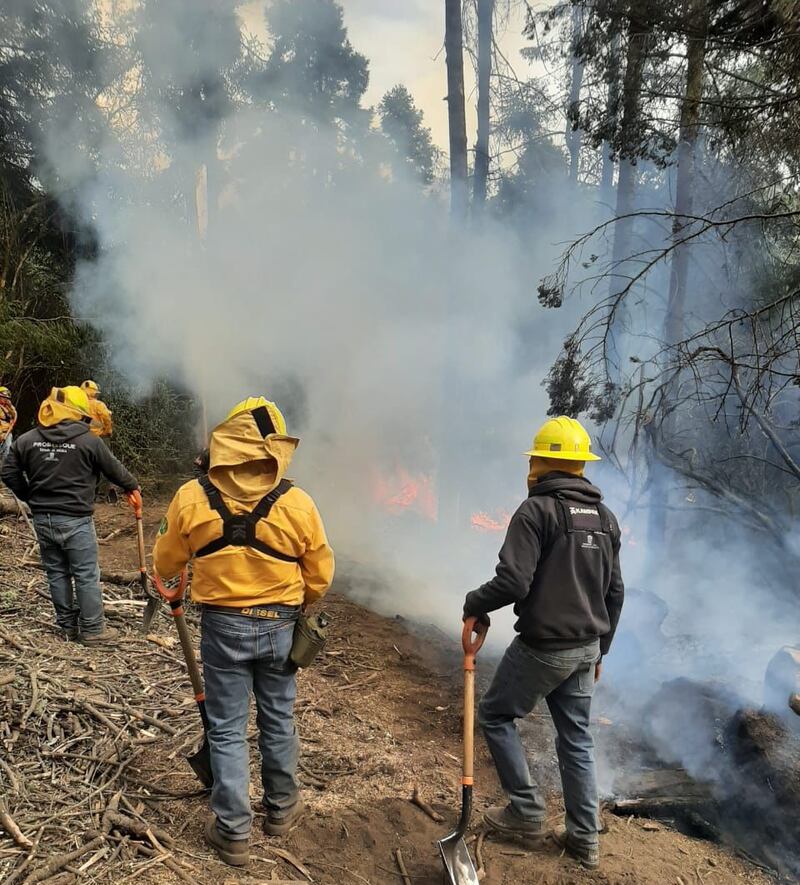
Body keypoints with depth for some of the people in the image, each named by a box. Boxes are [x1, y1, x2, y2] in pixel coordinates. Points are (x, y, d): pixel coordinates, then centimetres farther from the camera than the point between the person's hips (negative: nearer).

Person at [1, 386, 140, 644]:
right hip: (75, 520, -5)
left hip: (42, 519, 5)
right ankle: (92, 630, 9)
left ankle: (67, 625, 25)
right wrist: (132, 486, 19)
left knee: (57, 573, 15)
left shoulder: (26, 440, 2)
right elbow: (114, 469, 1)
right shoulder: (88, 441, -10)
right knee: (87, 575, 4)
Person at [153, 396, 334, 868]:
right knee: (279, 721, 20)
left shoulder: (192, 498, -13)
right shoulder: (297, 503, -14)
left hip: (223, 625, -1)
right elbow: (319, 577, -3)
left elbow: (166, 565, 1)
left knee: (227, 729, 14)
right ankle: (281, 808, 39)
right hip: (279, 626, 1)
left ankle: (233, 831, 23)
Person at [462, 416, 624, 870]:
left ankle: (528, 810, 19)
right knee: (576, 737, 17)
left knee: (495, 715, 14)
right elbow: (615, 592, 12)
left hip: (542, 646, -7)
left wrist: (474, 604, -5)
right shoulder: (605, 517, 8)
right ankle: (585, 838, 25)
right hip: (586, 647, 7)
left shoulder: (537, 510, -16)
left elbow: (512, 581, -24)